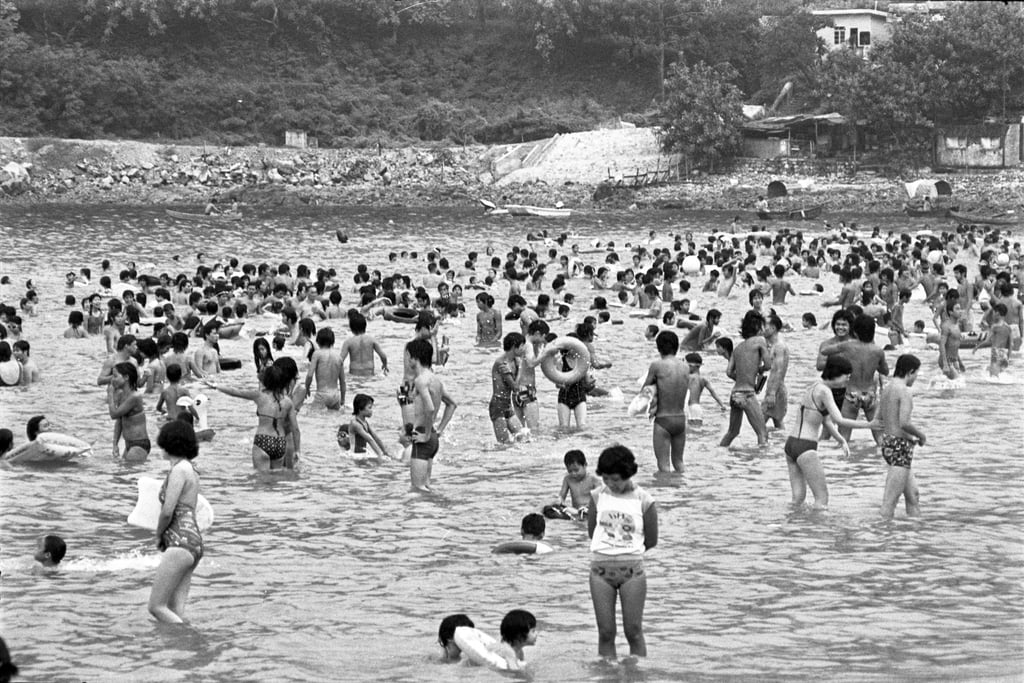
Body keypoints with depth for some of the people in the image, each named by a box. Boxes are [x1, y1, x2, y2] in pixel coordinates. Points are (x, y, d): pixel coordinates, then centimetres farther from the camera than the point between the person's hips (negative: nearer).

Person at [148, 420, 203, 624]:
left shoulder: (179, 470, -11)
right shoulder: (190, 469, 18)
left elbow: (168, 511, -16)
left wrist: (159, 535, 1)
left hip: (181, 542, -10)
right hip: (193, 540, 10)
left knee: (156, 606, -8)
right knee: (175, 611, 6)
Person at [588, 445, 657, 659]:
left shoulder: (643, 501, -5)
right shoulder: (597, 496, 3)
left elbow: (651, 541, 2)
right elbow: (591, 531, 10)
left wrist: (627, 550, 9)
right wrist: (621, 547, 8)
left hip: (632, 569, -2)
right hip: (601, 568, 2)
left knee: (634, 631, 0)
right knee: (605, 633, 3)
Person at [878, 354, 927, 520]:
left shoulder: (887, 388, 12)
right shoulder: (904, 391, -16)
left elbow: (878, 420, 16)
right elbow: (904, 423, -26)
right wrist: (920, 434, -7)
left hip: (887, 442, 10)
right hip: (900, 446, -10)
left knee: (913, 493, 19)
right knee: (890, 502, -7)